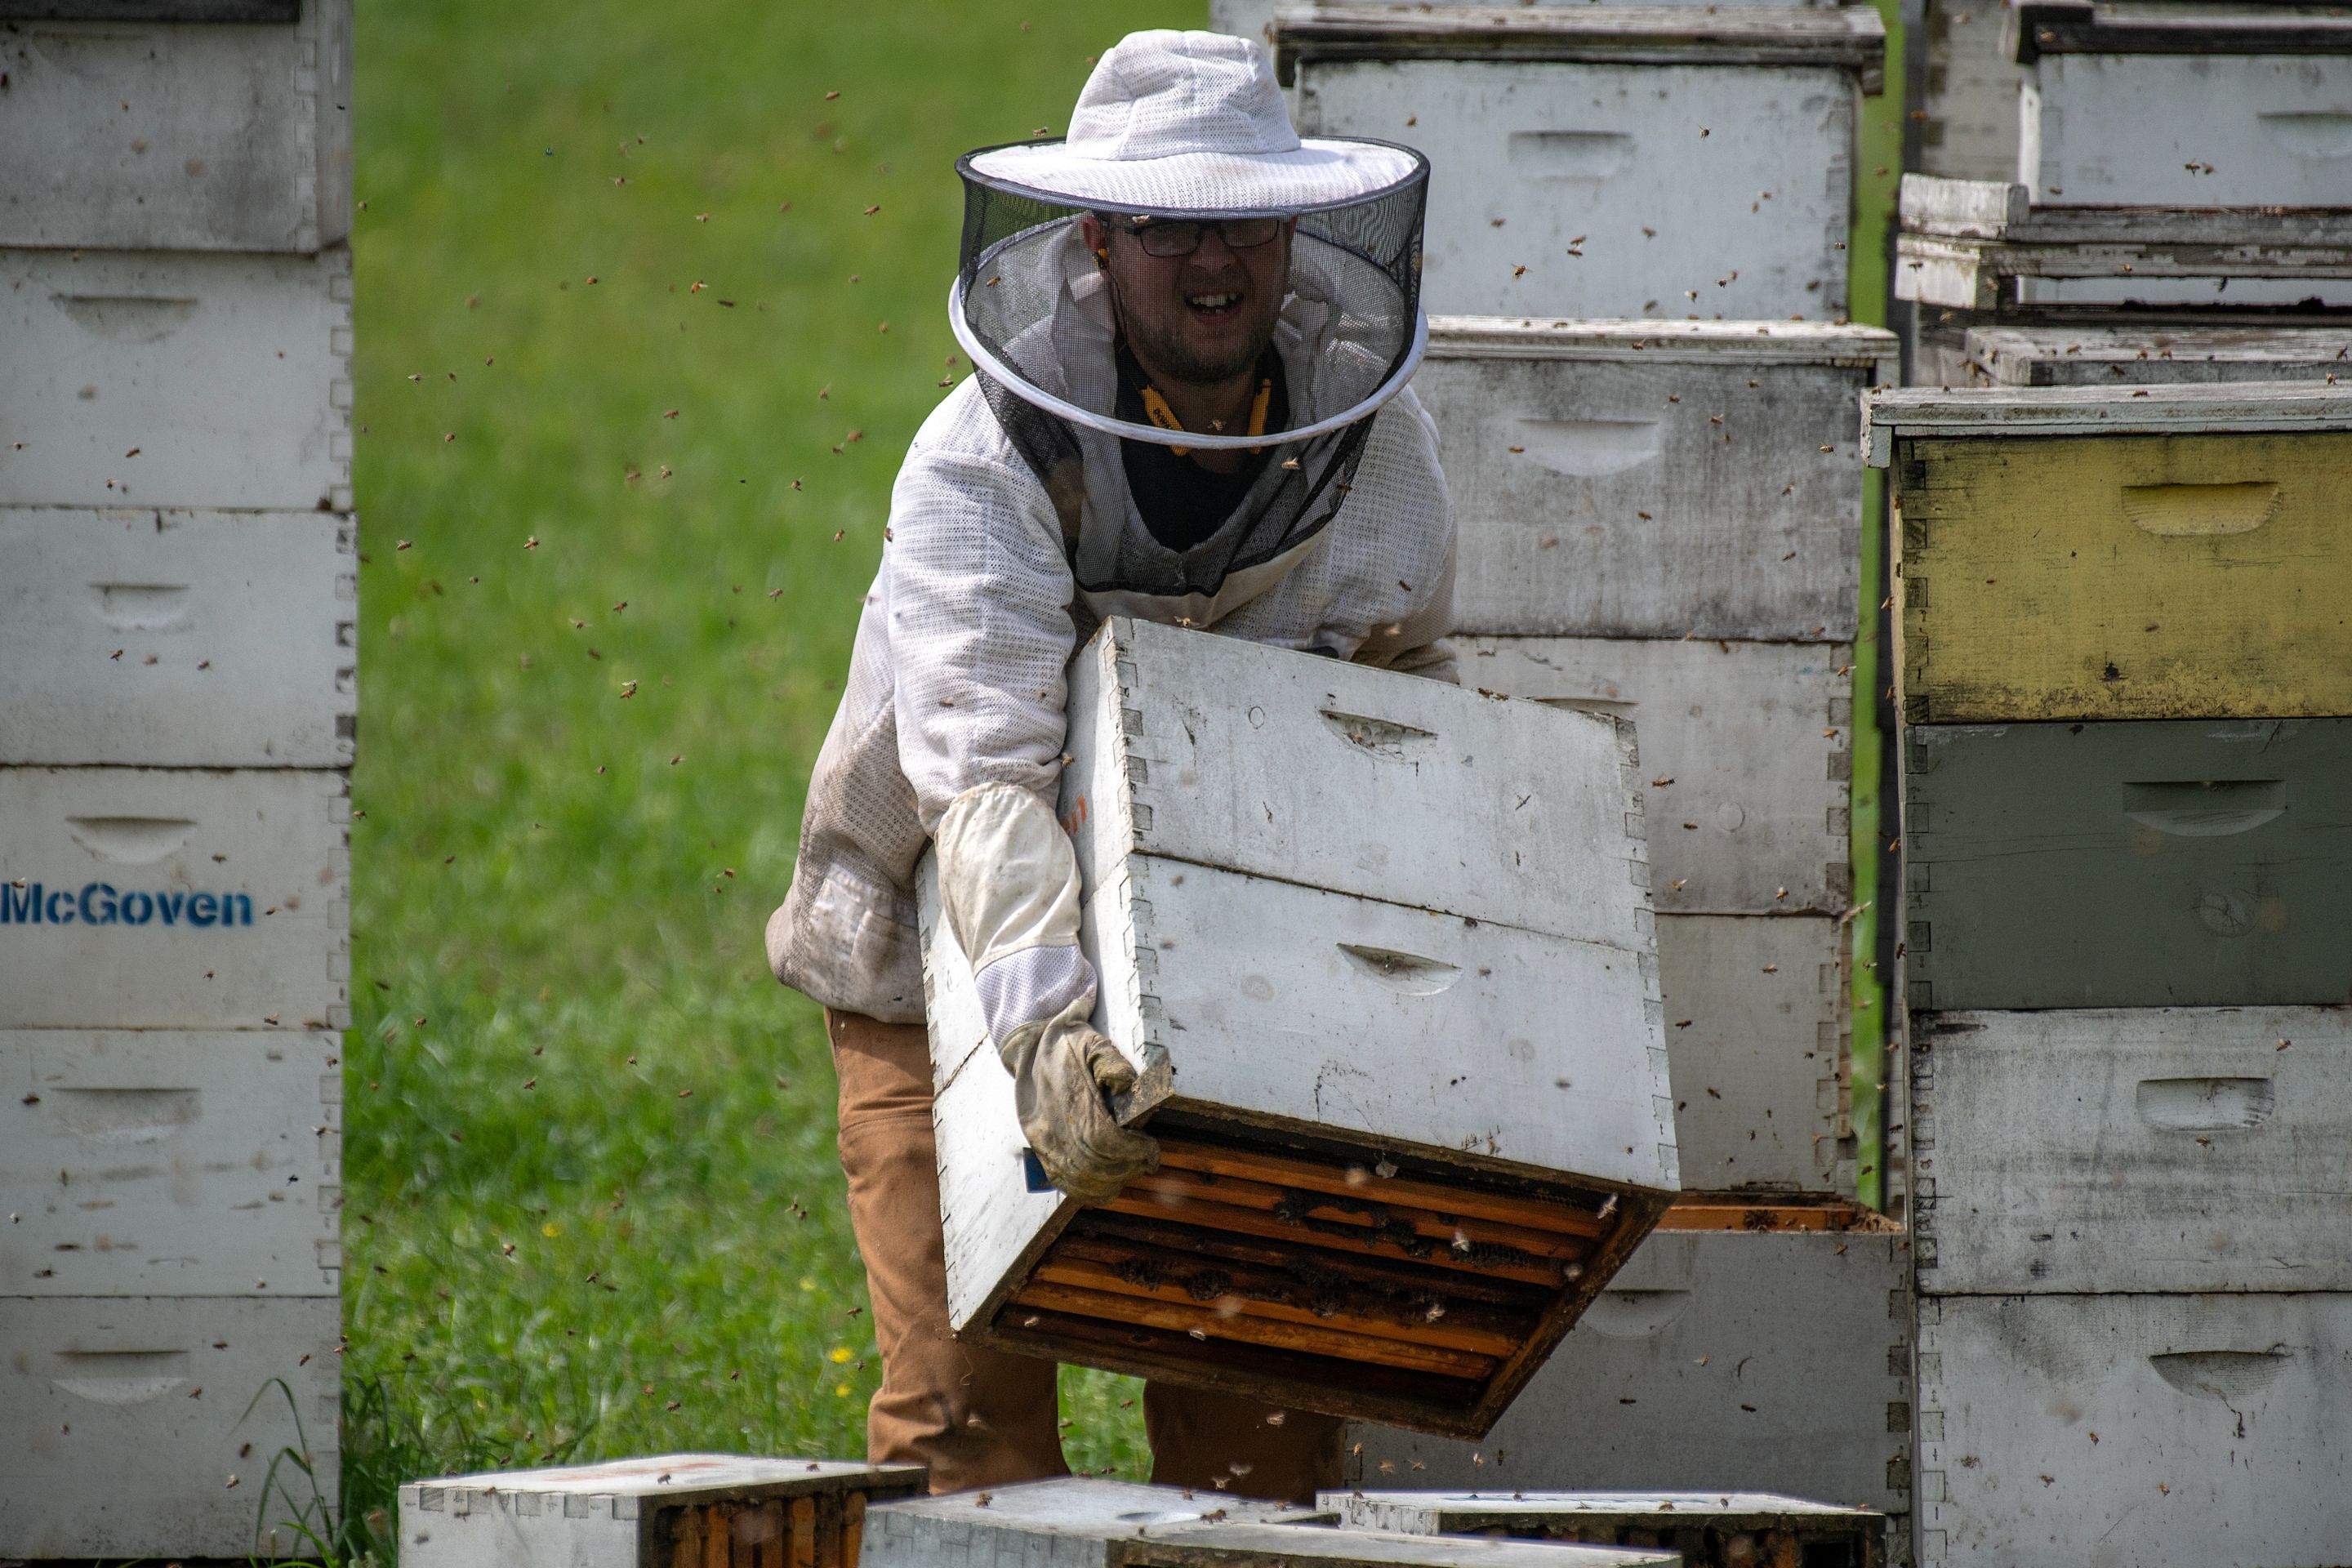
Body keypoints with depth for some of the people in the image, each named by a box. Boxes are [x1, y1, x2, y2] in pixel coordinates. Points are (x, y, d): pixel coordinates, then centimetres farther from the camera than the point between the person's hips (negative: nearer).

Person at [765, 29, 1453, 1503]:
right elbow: (987, 784, -36)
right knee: (970, 1412, -12)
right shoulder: (985, 467, -23)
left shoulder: (1376, 448, -8)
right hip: (952, 974, -4)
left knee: (1266, 1419, -3)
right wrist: (1048, 1026, -51)